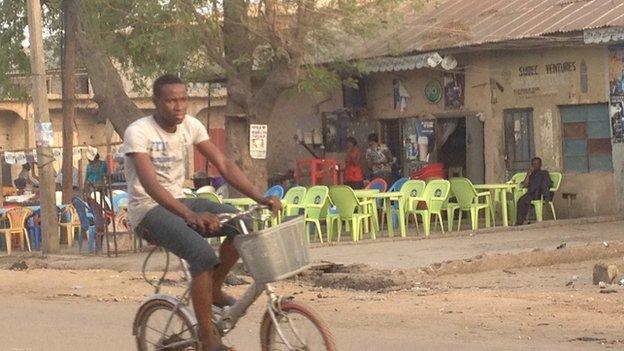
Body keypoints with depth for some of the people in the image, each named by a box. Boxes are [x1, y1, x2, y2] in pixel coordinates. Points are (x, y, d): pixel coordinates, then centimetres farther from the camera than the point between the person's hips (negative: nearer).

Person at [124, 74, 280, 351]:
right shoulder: (138, 132, -18)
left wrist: (261, 198, -17)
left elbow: (224, 165, -2)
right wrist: (190, 216, -45)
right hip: (148, 210, -7)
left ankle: (214, 289, 6)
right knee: (203, 254, -30)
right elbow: (150, 184, -31)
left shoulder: (191, 126, 1)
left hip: (179, 202, 7)